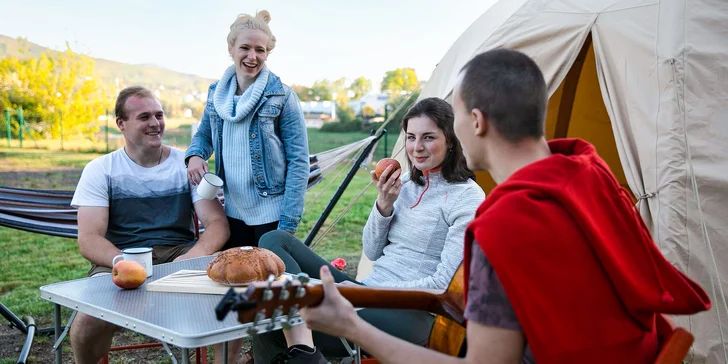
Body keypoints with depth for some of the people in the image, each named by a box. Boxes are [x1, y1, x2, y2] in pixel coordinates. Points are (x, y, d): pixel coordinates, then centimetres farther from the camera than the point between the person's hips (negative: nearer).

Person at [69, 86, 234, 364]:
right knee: (88, 322, -31)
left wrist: (193, 257, -23)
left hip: (179, 252, 1)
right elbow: (89, 240, -5)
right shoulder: (100, 170, 4)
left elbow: (218, 223, -1)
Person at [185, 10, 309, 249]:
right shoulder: (216, 94, 5)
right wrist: (195, 156, -4)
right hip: (233, 214, 5)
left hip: (272, 216, -4)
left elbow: (298, 162, -11)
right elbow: (204, 135, 20)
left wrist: (288, 224, -15)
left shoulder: (282, 97, -10)